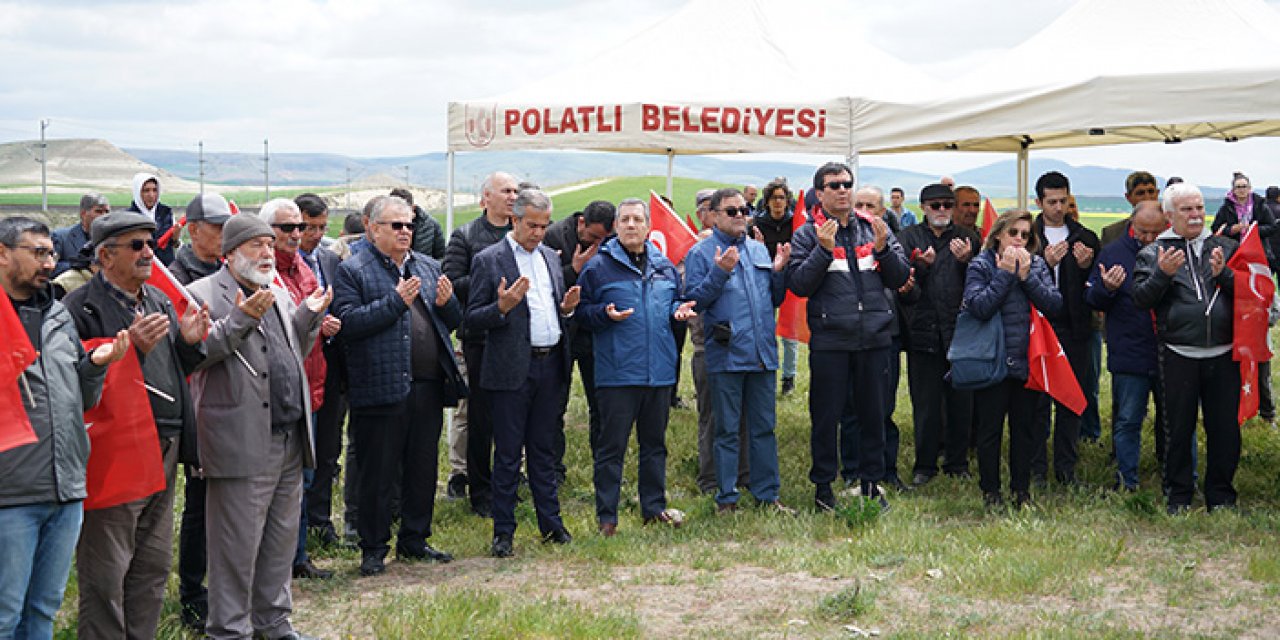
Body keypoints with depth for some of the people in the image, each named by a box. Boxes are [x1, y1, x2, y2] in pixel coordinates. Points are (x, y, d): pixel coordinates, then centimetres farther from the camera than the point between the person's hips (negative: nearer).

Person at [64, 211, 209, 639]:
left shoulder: (160, 300, 15)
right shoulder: (82, 307, -10)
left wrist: (189, 341, 1)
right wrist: (133, 347, -25)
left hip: (165, 451, 8)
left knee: (154, 565, 15)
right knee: (106, 574, 0)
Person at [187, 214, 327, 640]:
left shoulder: (280, 294, 19)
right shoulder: (203, 294, -5)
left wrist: (309, 317, 8)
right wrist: (240, 319, -24)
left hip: (290, 442, 8)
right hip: (242, 442, -8)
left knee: (281, 540, 16)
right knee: (238, 545, -1)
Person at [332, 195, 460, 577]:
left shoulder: (429, 267, 15)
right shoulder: (353, 271, -2)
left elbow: (454, 322, 18)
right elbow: (349, 322, -15)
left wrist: (447, 303, -4)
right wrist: (396, 300, -18)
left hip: (429, 386, 5)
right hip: (381, 387, -5)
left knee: (423, 469, 13)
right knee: (377, 474, 2)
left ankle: (414, 539, 27)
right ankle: (374, 548, 13)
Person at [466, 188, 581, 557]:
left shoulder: (550, 257, 13)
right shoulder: (489, 260, -5)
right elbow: (473, 318, -6)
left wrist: (567, 308, 0)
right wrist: (502, 307, -23)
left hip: (550, 366, 5)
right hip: (513, 370, -5)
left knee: (543, 450, 14)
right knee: (508, 454, 1)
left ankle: (550, 523, 21)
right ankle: (503, 532, 9)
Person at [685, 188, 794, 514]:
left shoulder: (759, 250, 15)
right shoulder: (701, 253, -1)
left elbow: (775, 299, 18)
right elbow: (694, 300, -9)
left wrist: (778, 271, 1)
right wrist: (719, 273, -19)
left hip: (763, 353, 5)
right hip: (726, 354, -5)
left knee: (764, 426, 10)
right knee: (727, 430, 2)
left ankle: (767, 493, 18)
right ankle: (726, 498, 10)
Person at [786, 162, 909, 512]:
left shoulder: (874, 227, 10)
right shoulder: (808, 234, 1)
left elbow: (900, 278, 7)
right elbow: (798, 284, -9)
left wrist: (883, 248, -10)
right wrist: (824, 249, -18)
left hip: (875, 339, 3)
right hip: (830, 341, -3)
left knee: (874, 414, 10)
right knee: (826, 417, 4)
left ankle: (871, 482, 23)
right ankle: (823, 485, 16)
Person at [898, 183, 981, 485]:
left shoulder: (968, 239, 11)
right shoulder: (909, 238, 8)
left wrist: (965, 261, -13)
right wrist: (921, 265, -19)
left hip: (960, 330, 1)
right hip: (923, 330, -1)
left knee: (961, 400, 4)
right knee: (925, 401, 3)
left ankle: (957, 461, 16)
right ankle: (925, 464, 13)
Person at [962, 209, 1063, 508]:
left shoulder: (1037, 264, 7)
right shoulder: (981, 265, -3)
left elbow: (1055, 304, -5)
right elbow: (979, 307, -19)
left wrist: (1026, 275, -13)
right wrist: (1006, 274, -16)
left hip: (1028, 360, 3)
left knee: (1025, 427, 10)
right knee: (990, 428, 4)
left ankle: (1021, 489, 21)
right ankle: (990, 490, 16)